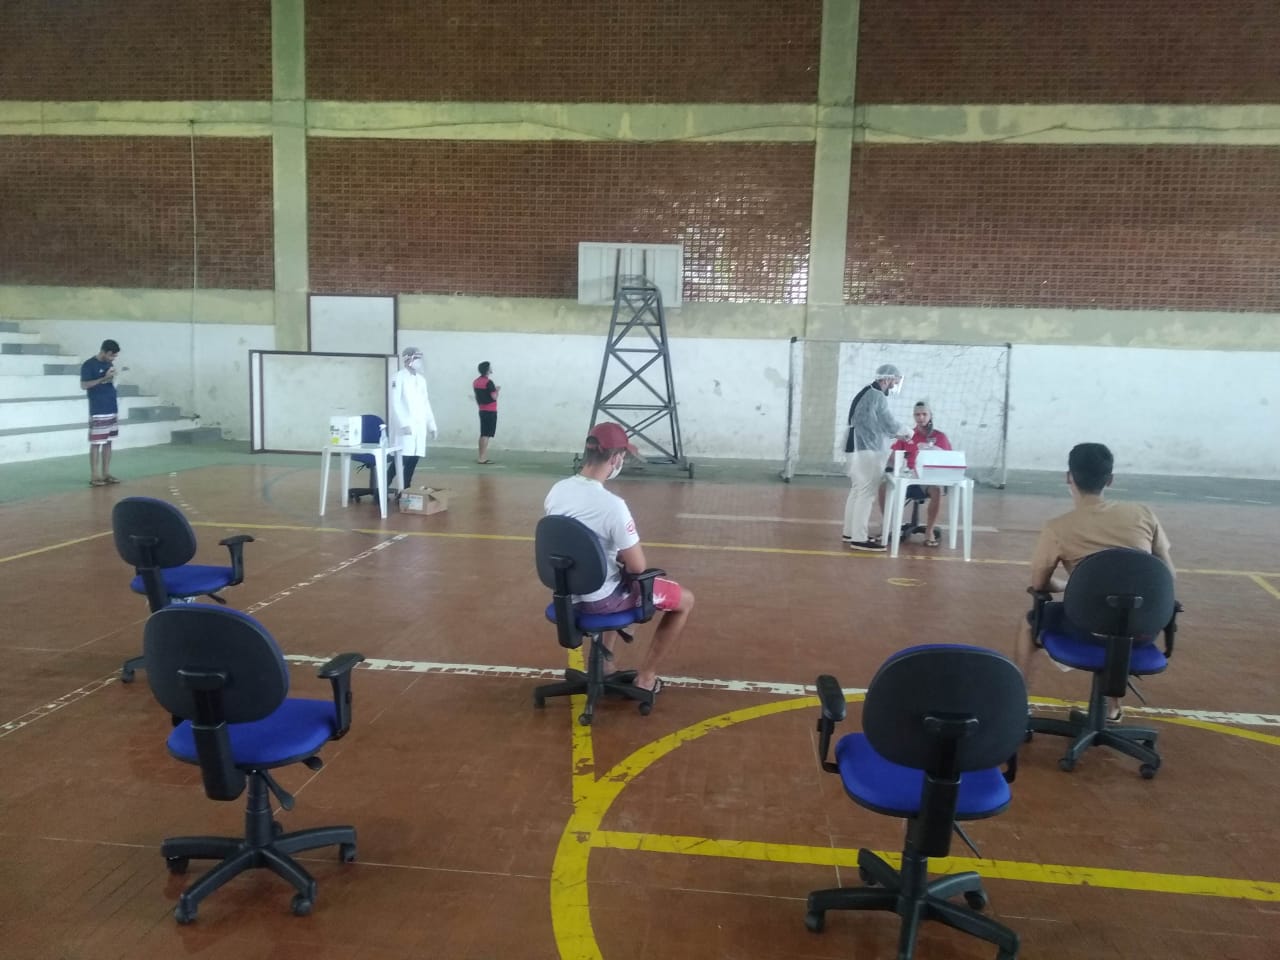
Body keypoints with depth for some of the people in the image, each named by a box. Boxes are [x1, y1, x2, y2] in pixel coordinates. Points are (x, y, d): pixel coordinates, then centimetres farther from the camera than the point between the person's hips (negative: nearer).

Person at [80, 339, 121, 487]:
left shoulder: (110, 364, 12)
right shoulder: (88, 365, -9)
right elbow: (84, 385, -14)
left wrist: (113, 378, -2)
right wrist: (104, 378, -20)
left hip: (112, 409, 7)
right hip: (98, 411, -7)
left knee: (108, 442, 10)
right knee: (96, 443, -4)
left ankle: (106, 474, 15)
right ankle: (94, 476, 0)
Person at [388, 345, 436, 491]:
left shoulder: (421, 378, 16)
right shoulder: (398, 378, -4)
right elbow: (395, 404, -12)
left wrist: (431, 424, 15)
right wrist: (404, 424, -20)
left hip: (419, 426, 6)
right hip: (405, 426, -6)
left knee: (413, 459, 2)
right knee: (402, 458, -12)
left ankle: (405, 490, 8)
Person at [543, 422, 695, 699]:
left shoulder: (556, 491, -6)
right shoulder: (612, 504, -29)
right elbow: (638, 566, -21)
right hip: (600, 599, -7)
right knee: (685, 599, 12)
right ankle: (646, 676, 21)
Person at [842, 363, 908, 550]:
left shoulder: (866, 393, 17)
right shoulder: (877, 396, -14)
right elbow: (888, 423, -9)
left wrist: (895, 433, 16)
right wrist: (904, 432, 9)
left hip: (856, 449, 11)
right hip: (866, 451, -11)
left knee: (857, 491, 15)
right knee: (866, 494, -9)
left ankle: (851, 532, 21)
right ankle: (859, 539, -9)